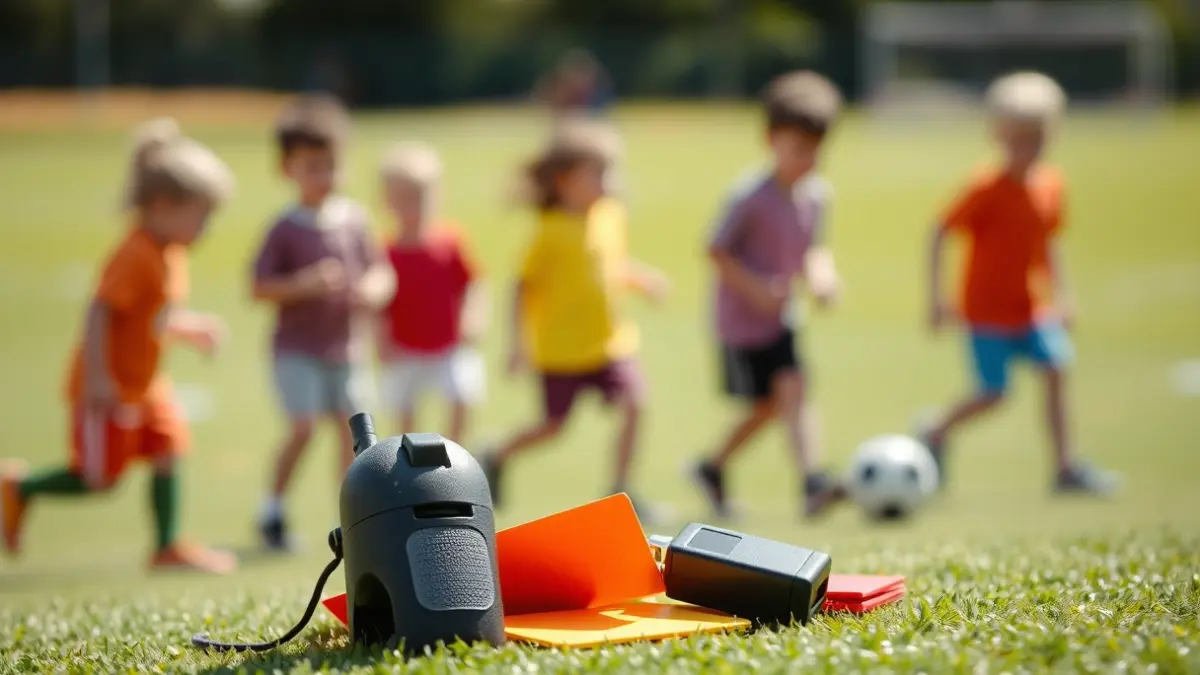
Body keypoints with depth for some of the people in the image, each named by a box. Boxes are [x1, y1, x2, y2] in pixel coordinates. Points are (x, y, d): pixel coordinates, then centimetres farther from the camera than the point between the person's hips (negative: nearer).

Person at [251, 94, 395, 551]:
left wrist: (374, 290, -11)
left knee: (351, 427, 3)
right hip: (297, 347, -4)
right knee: (303, 427, -13)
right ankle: (272, 510, 5)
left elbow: (380, 270, 11)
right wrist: (304, 285, -26)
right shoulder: (286, 229, -8)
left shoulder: (354, 218, 5)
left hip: (345, 347, 4)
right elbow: (260, 288, -11)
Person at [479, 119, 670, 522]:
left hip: (610, 340, 5)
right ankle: (497, 459, 33)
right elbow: (525, 286, -11)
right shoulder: (551, 231, -14)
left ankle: (620, 487, 0)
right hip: (561, 347, -5)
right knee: (553, 425, 5)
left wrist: (644, 279, 1)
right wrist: (520, 342, -16)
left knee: (633, 403, -11)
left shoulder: (611, 216, 5)